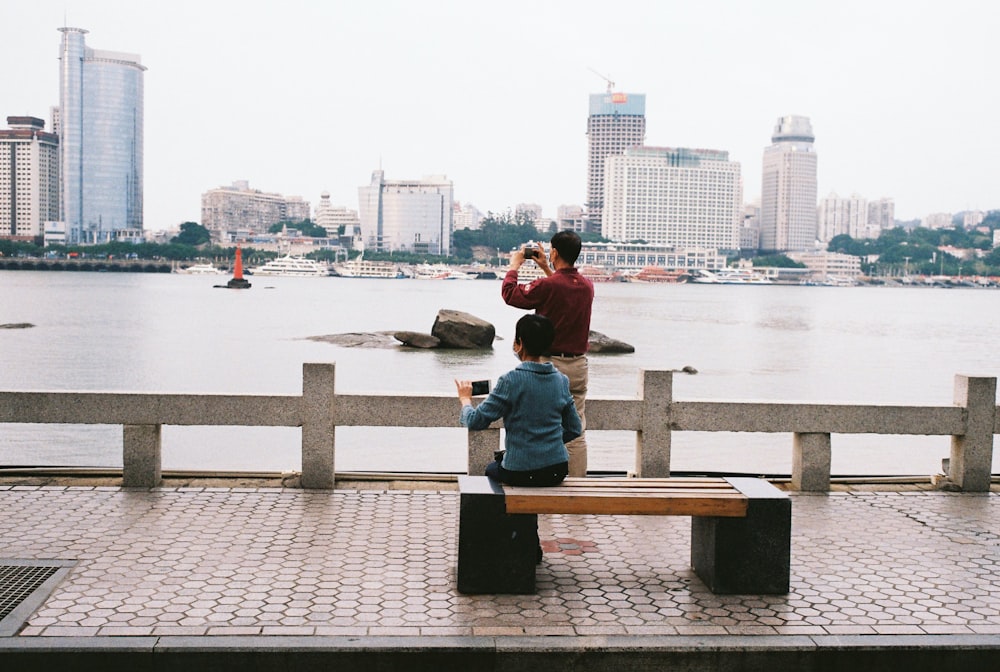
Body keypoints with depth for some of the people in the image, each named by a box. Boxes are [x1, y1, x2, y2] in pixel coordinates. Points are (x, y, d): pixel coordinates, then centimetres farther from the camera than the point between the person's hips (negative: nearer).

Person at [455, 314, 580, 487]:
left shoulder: (510, 381, -16)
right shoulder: (561, 381, 0)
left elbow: (475, 422, -11)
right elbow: (574, 430, 6)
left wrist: (465, 399, 8)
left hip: (520, 474, -4)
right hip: (557, 471, 5)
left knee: (491, 468, 31)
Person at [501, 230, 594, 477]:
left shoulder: (547, 285, -15)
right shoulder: (587, 286, 4)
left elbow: (510, 294, -1)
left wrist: (514, 266, 14)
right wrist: (547, 270, 31)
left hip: (550, 364, -5)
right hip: (578, 364, 5)